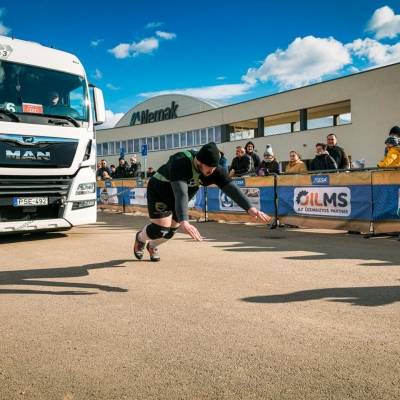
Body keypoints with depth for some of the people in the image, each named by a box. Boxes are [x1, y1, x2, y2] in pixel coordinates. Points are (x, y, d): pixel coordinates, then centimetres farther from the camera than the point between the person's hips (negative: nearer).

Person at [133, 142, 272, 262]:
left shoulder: (214, 170, -23)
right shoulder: (180, 164, -40)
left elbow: (231, 188, -31)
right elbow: (181, 193, -52)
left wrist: (249, 208, -46)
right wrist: (184, 221, -65)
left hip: (176, 198, 6)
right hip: (159, 189, -6)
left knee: (171, 229, 7)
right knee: (160, 229, -12)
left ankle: (152, 246, 39)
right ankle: (140, 238, 22)